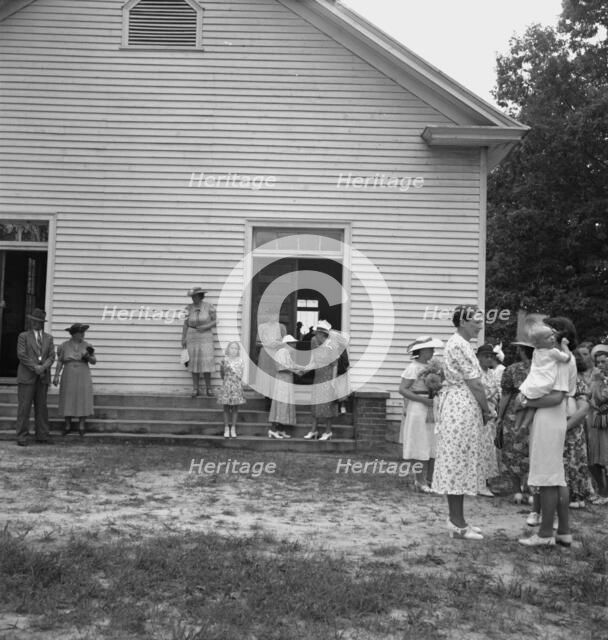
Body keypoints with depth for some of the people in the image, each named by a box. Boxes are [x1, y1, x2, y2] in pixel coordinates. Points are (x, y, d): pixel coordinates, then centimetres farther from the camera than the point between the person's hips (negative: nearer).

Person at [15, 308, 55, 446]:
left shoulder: (48, 338, 13)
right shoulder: (23, 336, 3)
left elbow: (51, 357, 4)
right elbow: (21, 355, -7)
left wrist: (43, 367, -14)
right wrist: (34, 367, -16)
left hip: (43, 377, 3)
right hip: (26, 376, -3)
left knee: (42, 406, 5)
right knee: (24, 407, -4)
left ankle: (42, 435, 9)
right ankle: (22, 437, -2)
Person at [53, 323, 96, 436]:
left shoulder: (87, 346, -1)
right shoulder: (64, 346, -2)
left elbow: (94, 362, -2)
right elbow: (60, 362, 1)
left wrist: (88, 357, -23)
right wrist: (56, 376, -9)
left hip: (83, 378, 0)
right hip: (69, 378, 0)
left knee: (82, 401, 0)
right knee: (68, 402, 2)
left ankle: (81, 427, 10)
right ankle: (67, 426, 15)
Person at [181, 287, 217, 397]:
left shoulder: (209, 307, -6)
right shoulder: (189, 308, 0)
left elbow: (215, 322, -3)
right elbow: (186, 324, 3)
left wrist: (206, 327, -20)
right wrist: (183, 339, -1)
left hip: (206, 338, -2)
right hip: (192, 338, 2)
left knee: (206, 362, -7)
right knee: (194, 363, 3)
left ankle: (208, 387, 7)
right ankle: (195, 389, 10)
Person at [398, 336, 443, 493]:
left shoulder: (431, 367, 12)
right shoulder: (413, 368, -9)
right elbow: (402, 389, -14)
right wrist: (424, 400, -19)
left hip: (431, 410, 7)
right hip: (417, 410, -7)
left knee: (433, 446, 8)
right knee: (420, 446, -2)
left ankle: (430, 480, 17)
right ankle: (419, 481, 6)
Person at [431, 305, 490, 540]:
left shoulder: (457, 343, 16)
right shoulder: (460, 346, -15)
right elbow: (474, 384, -15)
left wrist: (482, 409, 10)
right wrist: (487, 410, -3)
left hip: (458, 408, 10)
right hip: (462, 409, -10)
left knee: (457, 465, 12)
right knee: (459, 464, -4)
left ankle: (457, 520, 19)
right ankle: (457, 523, 3)